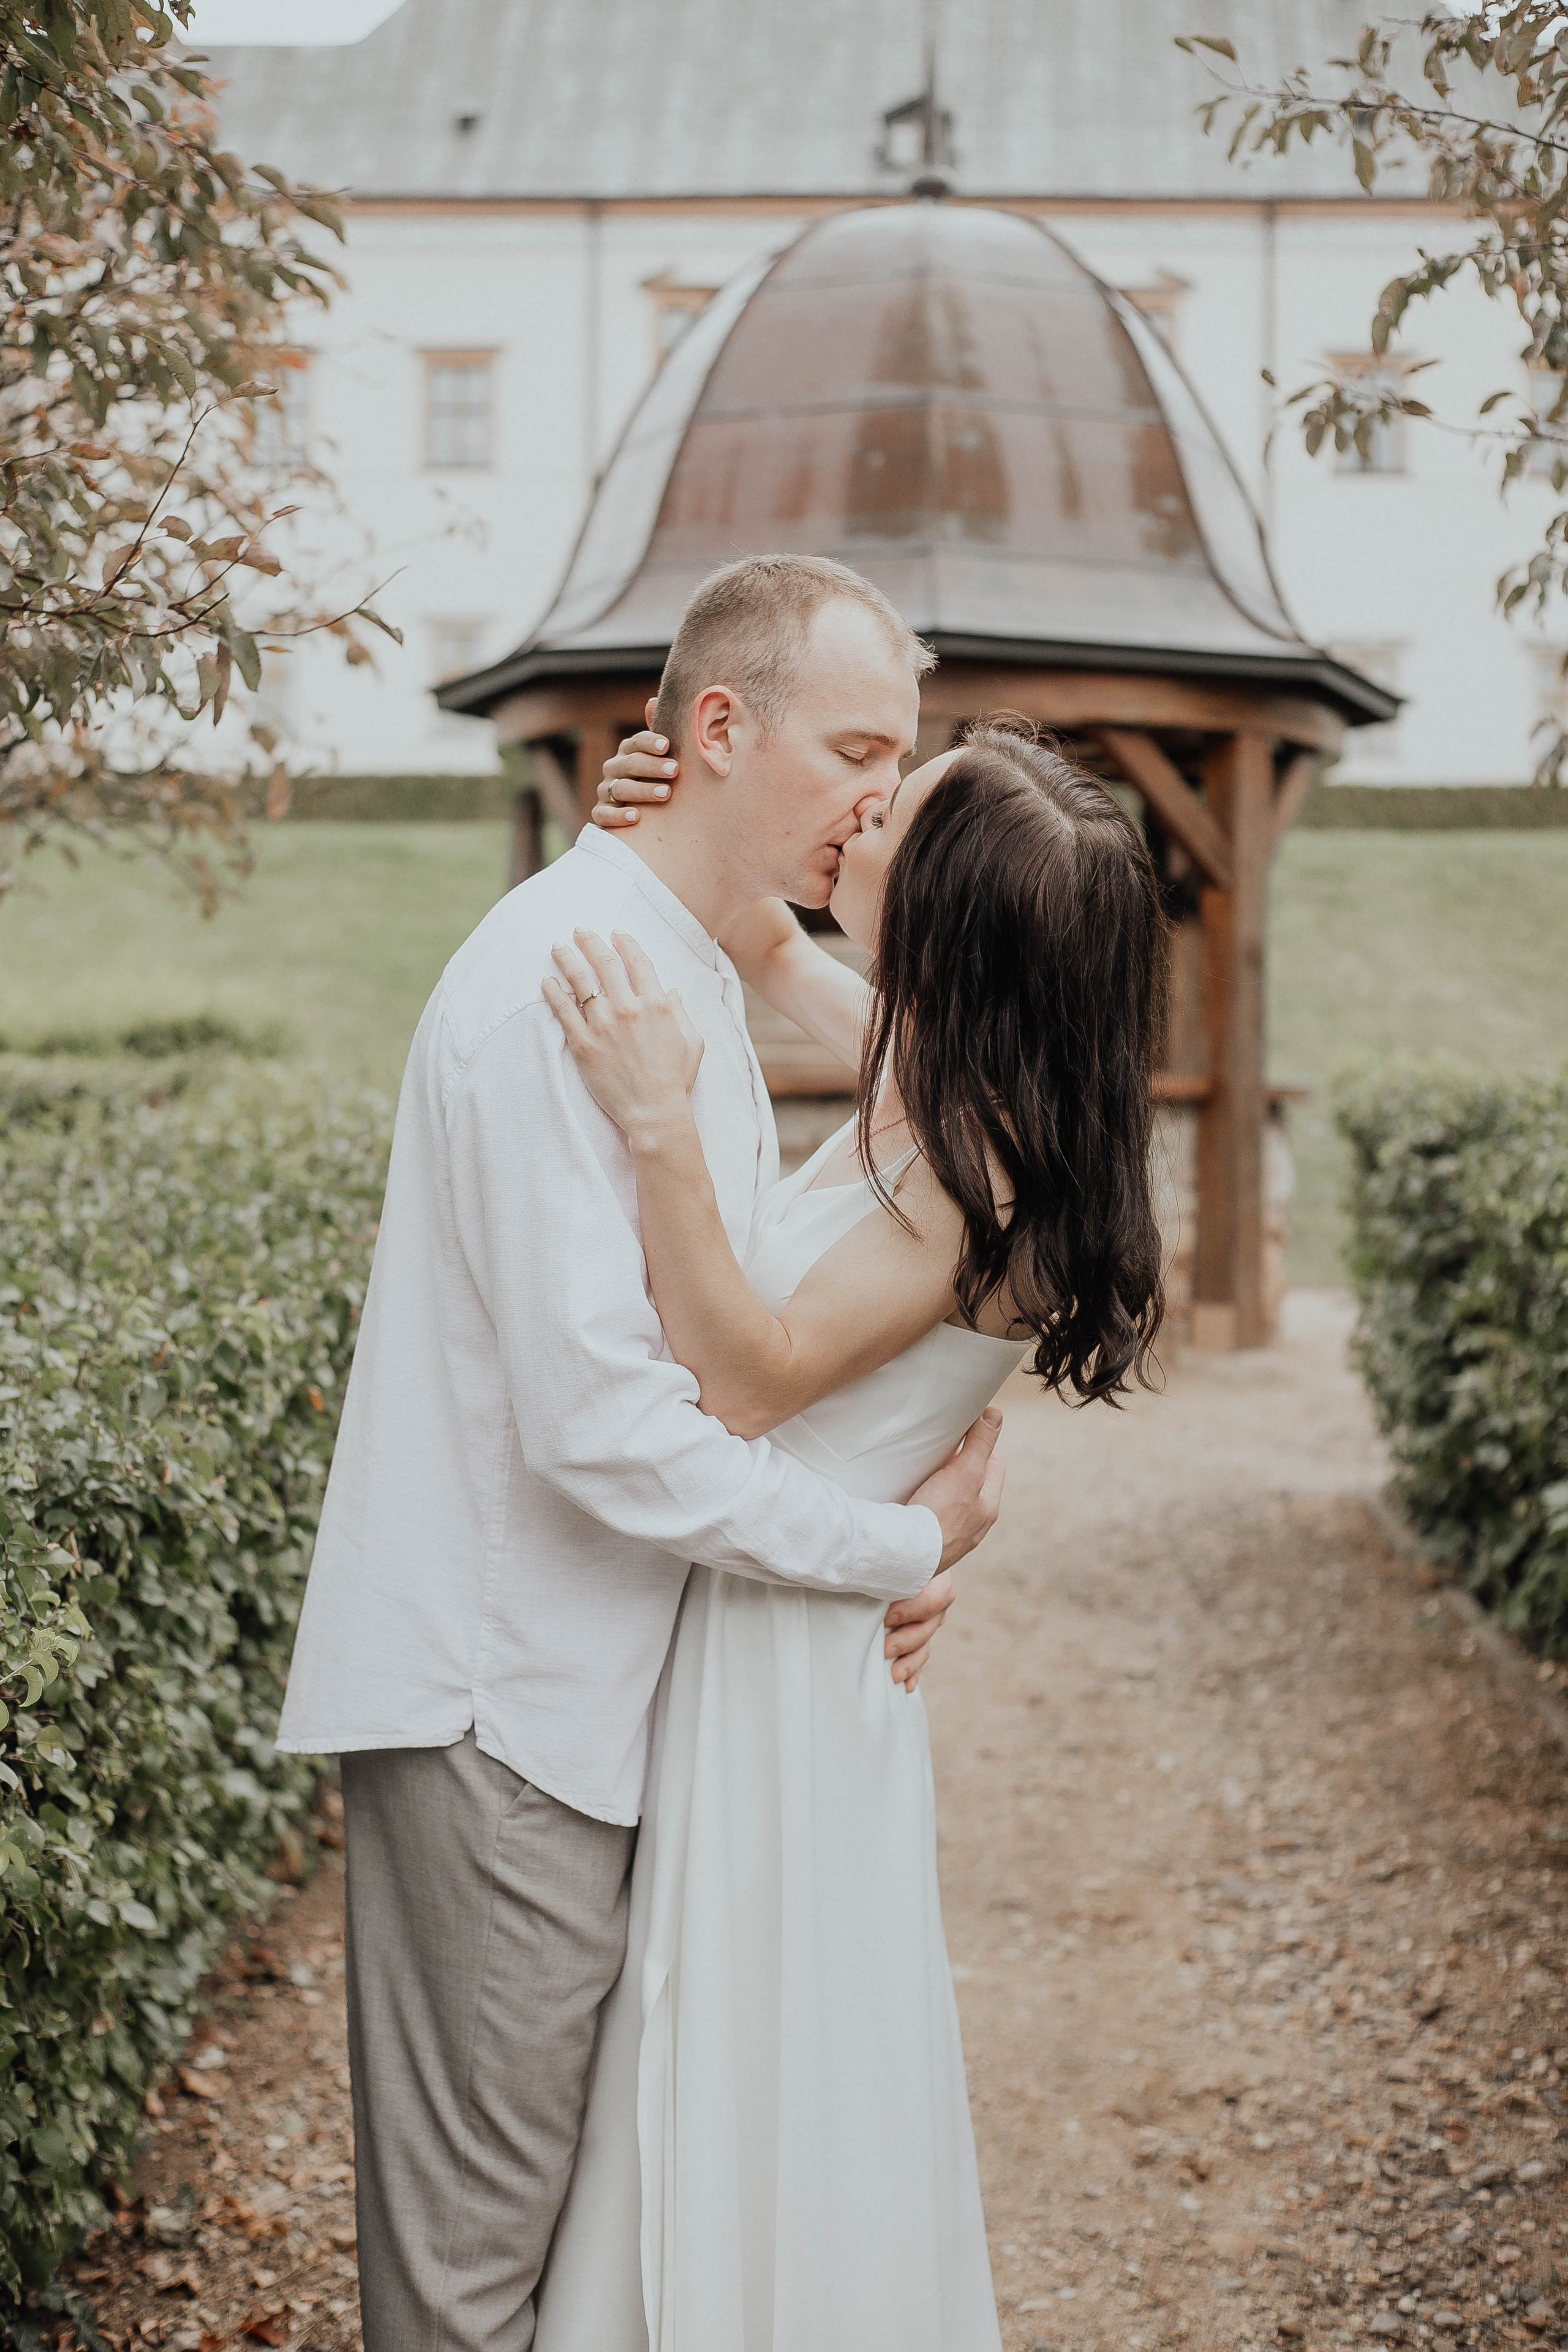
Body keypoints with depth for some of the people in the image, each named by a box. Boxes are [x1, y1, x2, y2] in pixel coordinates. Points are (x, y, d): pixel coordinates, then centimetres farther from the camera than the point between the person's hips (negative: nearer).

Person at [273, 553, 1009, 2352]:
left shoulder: (698, 975, 13)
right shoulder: (564, 981, -19)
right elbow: (602, 1426, -24)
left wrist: (896, 1535, 3)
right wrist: (907, 1544, -13)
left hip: (576, 1687, 10)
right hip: (496, 1702, -10)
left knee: (568, 2188, 18)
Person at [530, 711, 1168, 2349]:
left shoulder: (971, 1166, -24)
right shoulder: (943, 1077, 2)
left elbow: (749, 1379, -23)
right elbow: (770, 945, 19)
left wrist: (663, 1130, -31)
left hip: (791, 1646, -9)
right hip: (752, 1618, 9)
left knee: (756, 2079, 6)